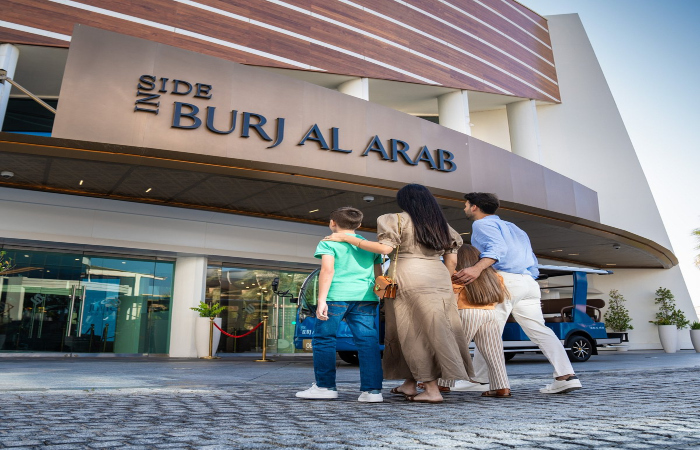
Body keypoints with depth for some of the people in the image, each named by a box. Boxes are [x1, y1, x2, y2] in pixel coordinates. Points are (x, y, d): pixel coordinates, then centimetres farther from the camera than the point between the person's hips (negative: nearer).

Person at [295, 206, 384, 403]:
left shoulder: (328, 242, 4)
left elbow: (327, 270, -9)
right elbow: (379, 276, 17)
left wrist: (321, 300, -12)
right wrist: (376, 299, 27)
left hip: (336, 296, -4)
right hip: (366, 298, 4)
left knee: (324, 339, 8)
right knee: (368, 342, 2)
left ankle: (325, 386, 12)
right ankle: (372, 390, -2)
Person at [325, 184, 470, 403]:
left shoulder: (399, 220, 0)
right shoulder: (442, 225, 17)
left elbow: (385, 248, -13)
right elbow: (451, 261, 13)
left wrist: (346, 238, -8)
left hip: (409, 279, -5)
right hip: (439, 281, 6)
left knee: (416, 332, -1)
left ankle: (432, 389, -1)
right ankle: (409, 383, 17)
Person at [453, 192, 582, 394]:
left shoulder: (482, 224, 4)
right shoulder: (511, 227, 30)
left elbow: (497, 247, -18)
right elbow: (531, 260, 27)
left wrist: (477, 268, -33)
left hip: (504, 279, -8)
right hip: (529, 282, 8)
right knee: (538, 329, 6)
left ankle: (479, 380, -2)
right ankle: (566, 375, -3)